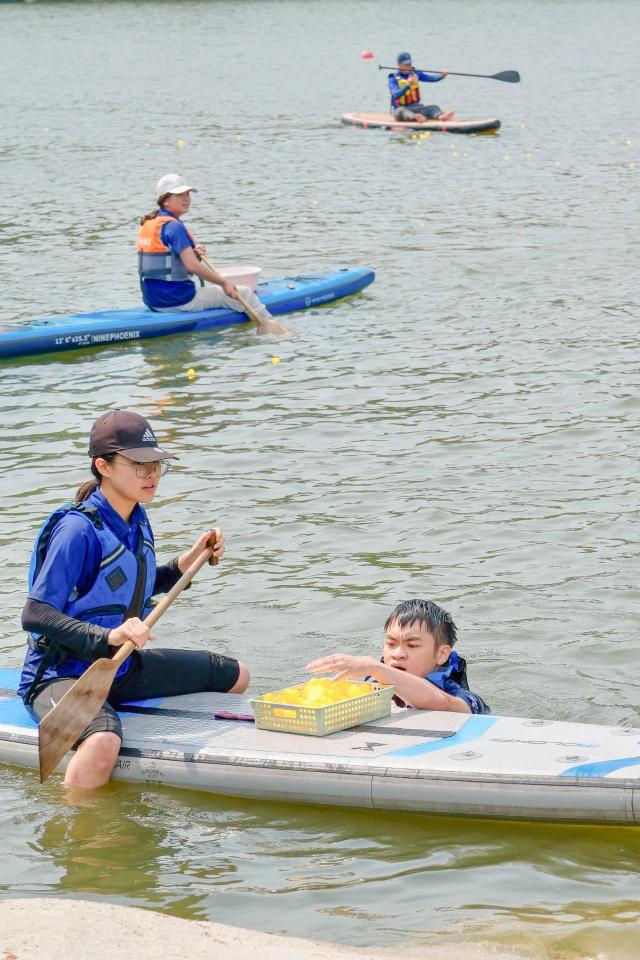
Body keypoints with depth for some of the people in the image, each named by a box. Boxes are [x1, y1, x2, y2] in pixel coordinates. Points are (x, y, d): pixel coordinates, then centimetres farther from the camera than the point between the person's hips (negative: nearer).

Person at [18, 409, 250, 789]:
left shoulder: (137, 521, 4)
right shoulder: (77, 529, -22)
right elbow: (35, 614, -26)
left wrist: (191, 559, 8)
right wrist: (108, 636, -37)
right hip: (61, 675, -9)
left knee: (234, 676, 17)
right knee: (103, 745, -41)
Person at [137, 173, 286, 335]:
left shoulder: (147, 224, 10)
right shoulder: (174, 226, -17)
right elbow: (192, 266, -24)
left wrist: (192, 253, 10)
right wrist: (223, 282, -14)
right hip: (179, 300, -10)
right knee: (244, 293, 2)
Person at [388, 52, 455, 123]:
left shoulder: (415, 74, 9)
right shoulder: (393, 79, -6)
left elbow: (431, 78, -2)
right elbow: (396, 95, -23)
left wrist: (442, 76, -22)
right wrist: (408, 85, -37)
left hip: (415, 106, 5)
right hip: (400, 107, -5)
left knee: (433, 107, -21)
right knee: (401, 112, -38)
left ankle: (441, 116, -54)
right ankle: (416, 117, -70)